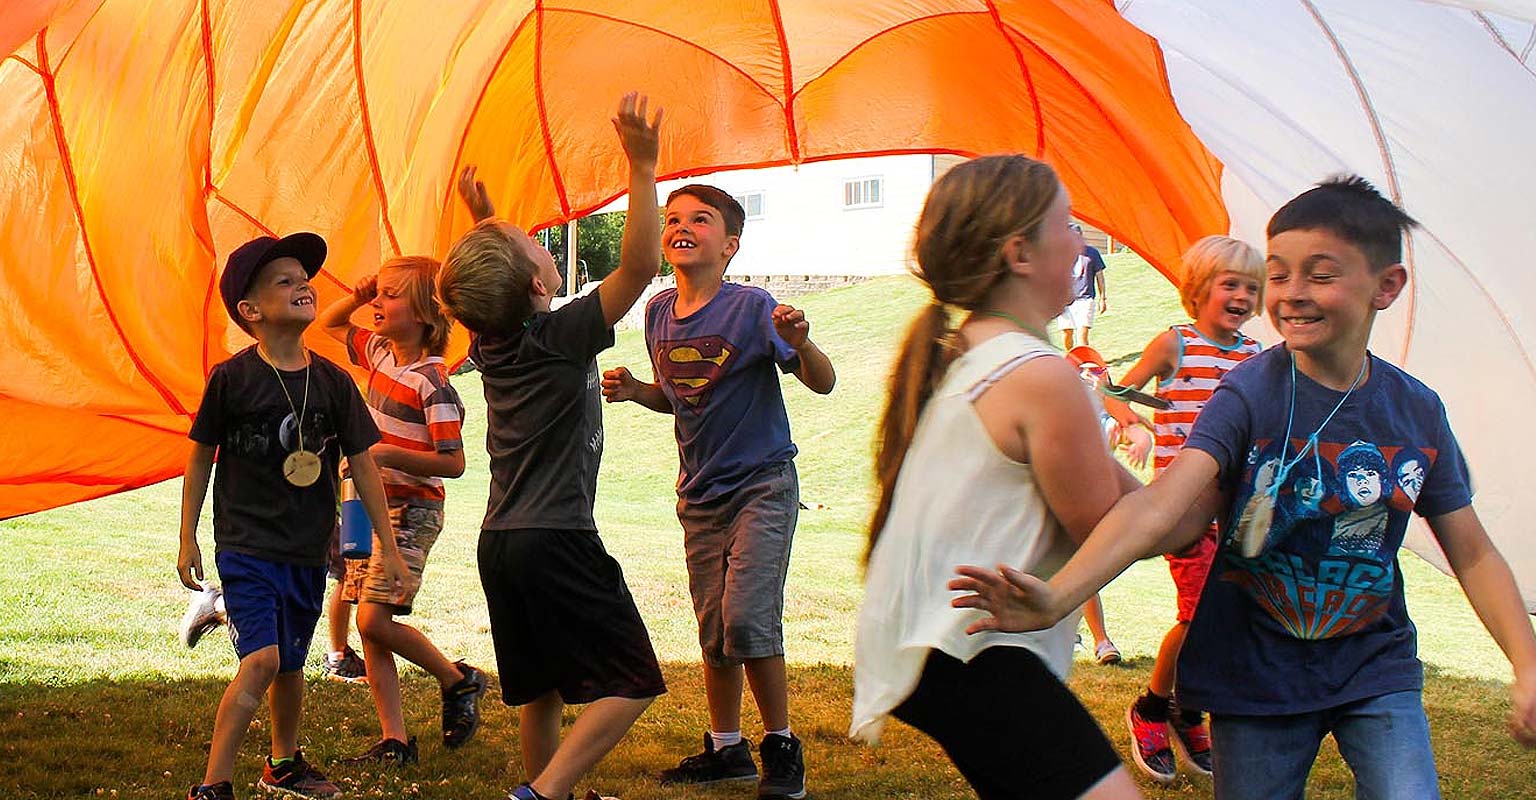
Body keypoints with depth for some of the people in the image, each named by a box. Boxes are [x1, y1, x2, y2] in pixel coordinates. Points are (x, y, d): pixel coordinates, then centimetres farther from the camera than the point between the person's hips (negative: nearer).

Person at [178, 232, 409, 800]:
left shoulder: (333, 382, 0)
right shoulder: (231, 378, -9)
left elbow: (362, 463, 6)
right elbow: (201, 456, 1)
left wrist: (389, 546, 7)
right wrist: (188, 540, 2)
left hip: (308, 550, 4)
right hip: (245, 545, -4)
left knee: (291, 663, 17)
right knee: (261, 658, -18)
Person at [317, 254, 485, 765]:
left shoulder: (431, 383, -17)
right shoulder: (379, 351, 7)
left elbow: (454, 463, -19)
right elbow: (329, 325, 26)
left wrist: (388, 455, -26)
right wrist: (356, 297, 8)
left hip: (412, 510, -8)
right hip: (372, 505, 8)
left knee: (375, 620, -15)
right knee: (370, 628, 4)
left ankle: (458, 681, 8)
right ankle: (394, 740, 8)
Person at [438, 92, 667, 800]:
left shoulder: (491, 342, 8)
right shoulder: (561, 336, -12)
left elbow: (497, 286, 32)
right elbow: (640, 265, -18)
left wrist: (484, 225, 29)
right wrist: (642, 168, -19)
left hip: (500, 541, 8)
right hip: (556, 541, -8)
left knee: (541, 687, 18)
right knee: (632, 683, -4)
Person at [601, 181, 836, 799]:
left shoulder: (750, 308, -15)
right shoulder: (659, 312, 3)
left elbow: (823, 384, -15)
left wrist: (800, 343, -34)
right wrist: (634, 390, -3)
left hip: (763, 485, -6)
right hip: (700, 493, 6)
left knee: (747, 616, -17)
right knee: (714, 630, 11)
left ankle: (782, 749, -1)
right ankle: (727, 748, 26)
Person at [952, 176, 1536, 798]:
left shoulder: (1417, 411, -4)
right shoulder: (1251, 391, -14)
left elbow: (1472, 554, 5)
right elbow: (1160, 504, -28)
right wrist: (1056, 595, -43)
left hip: (1375, 667, 2)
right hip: (1258, 672, -2)